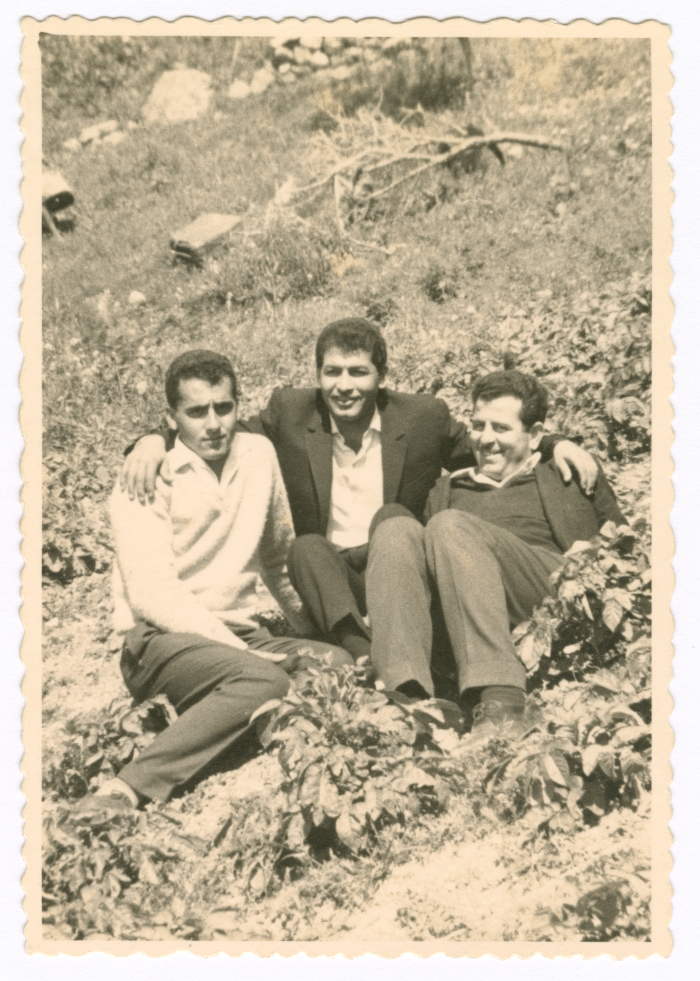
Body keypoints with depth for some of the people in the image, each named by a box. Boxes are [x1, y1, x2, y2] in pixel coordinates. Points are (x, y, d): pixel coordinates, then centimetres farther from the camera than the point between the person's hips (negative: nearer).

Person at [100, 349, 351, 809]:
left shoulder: (258, 454, 9)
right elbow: (151, 591, -14)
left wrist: (313, 627, 17)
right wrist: (233, 647, -22)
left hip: (240, 636, 5)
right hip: (161, 638, -5)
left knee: (337, 664, -23)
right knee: (263, 680, -34)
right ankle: (128, 791, -35)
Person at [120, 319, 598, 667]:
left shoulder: (424, 416, 2)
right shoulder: (291, 412, 3)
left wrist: (556, 443, -6)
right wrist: (157, 438, -11)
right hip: (324, 571, 1)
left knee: (391, 515, -28)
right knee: (308, 547, -31)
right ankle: (367, 654, -52)